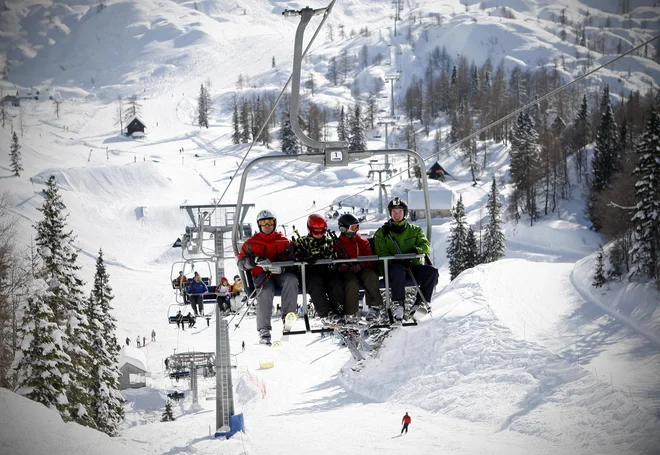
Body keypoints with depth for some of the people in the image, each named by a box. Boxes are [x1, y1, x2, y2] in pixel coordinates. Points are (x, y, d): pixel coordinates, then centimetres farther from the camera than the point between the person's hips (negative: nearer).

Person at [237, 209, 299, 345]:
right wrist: (254, 260, -16)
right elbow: (241, 262, 7)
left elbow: (292, 260, 4)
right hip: (262, 274, -2)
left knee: (291, 279, -36)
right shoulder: (251, 243, 14)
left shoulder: (284, 241, 15)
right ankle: (264, 330, -36)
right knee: (266, 291, -37)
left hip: (281, 274, 2)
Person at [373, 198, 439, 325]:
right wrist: (397, 259, -19)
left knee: (432, 271, -25)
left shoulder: (414, 230, 18)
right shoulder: (382, 232, 11)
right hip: (392, 266, -3)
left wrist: (416, 250, -19)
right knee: (398, 269, -40)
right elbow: (381, 254, 0)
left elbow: (426, 246, 5)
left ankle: (420, 303, -22)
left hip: (412, 267, 3)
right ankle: (397, 305, -41)